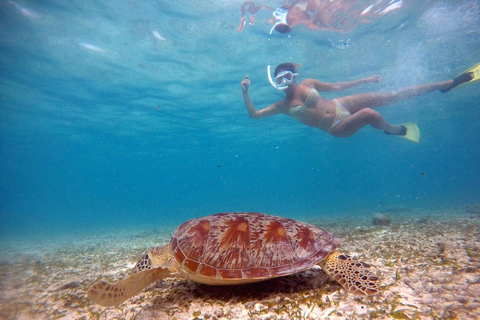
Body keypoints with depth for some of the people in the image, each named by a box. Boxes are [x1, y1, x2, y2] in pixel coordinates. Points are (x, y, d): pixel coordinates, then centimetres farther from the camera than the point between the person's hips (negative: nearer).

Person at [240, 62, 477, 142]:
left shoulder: (307, 84, 3)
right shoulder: (282, 106, -4)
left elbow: (336, 86, 12)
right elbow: (253, 114, -10)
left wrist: (365, 80, 13)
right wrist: (245, 91, -19)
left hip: (341, 105, 3)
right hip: (337, 129, -3)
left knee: (390, 96, -4)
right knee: (370, 114, -29)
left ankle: (448, 83, 11)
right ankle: (396, 130, 4)